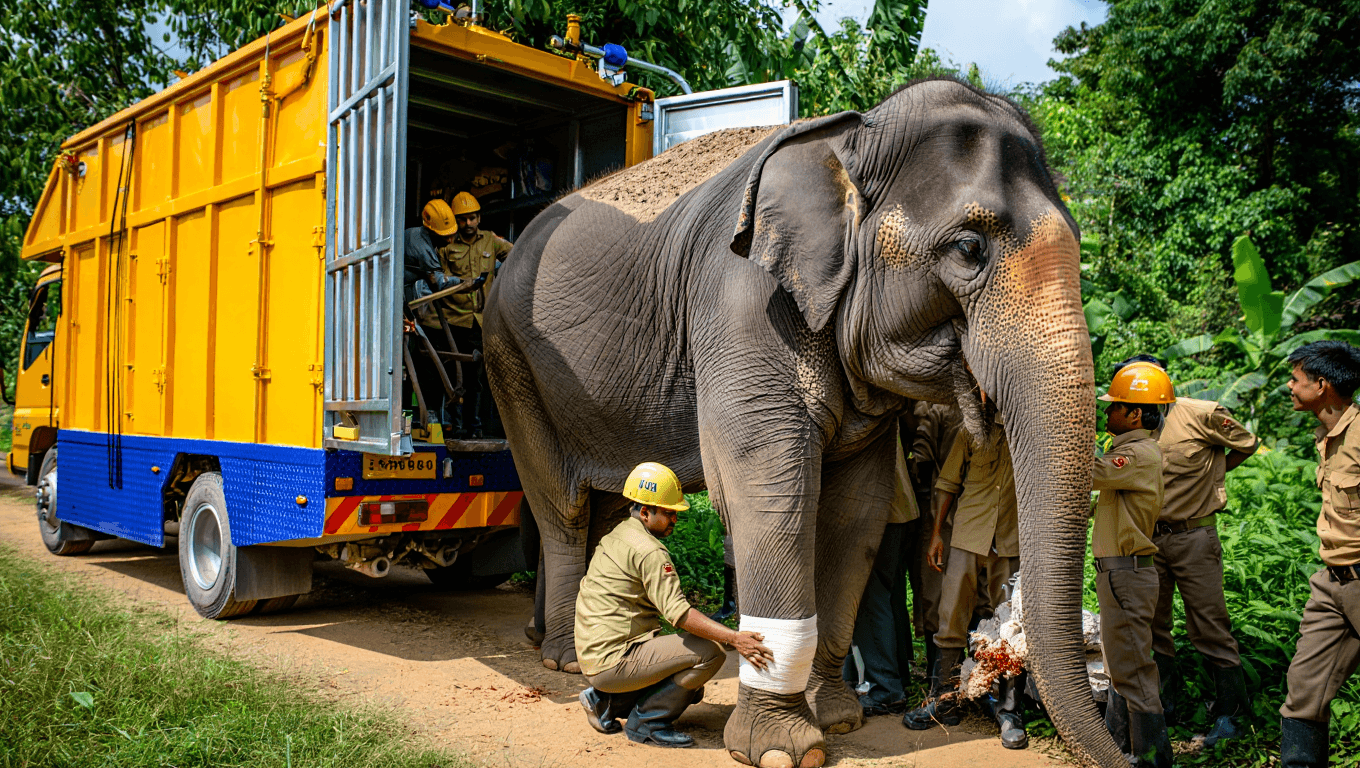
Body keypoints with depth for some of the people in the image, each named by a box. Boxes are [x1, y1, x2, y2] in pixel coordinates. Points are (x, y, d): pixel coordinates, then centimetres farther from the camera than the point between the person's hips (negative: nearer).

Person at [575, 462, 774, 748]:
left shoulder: (617, 535, 15)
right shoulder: (649, 551, -17)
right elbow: (678, 612, -24)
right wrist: (735, 638, -28)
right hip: (613, 661, -10)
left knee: (691, 690, 19)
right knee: (710, 653, -15)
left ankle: (605, 701, 14)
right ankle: (646, 721, -5)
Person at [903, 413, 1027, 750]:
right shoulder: (974, 428, 6)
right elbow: (949, 483, 9)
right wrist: (936, 533, 5)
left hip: (1012, 542, 0)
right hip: (968, 536, 1)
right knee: (951, 620, 2)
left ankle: (1009, 711, 13)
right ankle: (944, 702, 16)